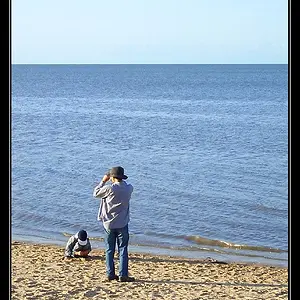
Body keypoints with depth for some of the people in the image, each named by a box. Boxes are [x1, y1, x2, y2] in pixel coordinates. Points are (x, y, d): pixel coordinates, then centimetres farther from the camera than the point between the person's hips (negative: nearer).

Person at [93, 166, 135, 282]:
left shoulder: (109, 188, -16)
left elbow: (95, 193, 1)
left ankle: (110, 274, 11)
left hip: (109, 224, -1)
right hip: (122, 224, 1)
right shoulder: (129, 188, -5)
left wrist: (103, 181, 8)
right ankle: (123, 275, 1)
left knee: (109, 250, 9)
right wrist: (117, 181, 15)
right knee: (123, 250, 4)